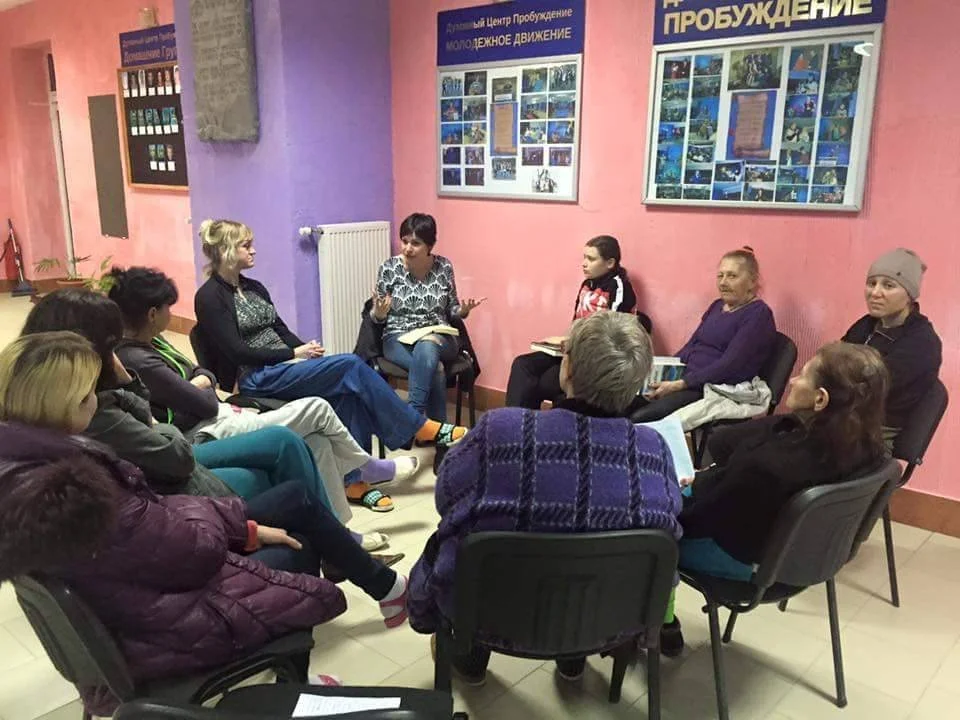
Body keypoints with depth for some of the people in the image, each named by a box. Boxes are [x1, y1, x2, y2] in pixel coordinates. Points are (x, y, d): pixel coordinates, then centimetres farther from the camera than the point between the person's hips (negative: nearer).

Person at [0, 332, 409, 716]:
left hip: (148, 586, 8)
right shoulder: (70, 491, -36)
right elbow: (199, 549, -27)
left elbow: (143, 517, 2)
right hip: (172, 623, -8)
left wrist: (245, 527, 1)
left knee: (294, 500, 12)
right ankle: (387, 587, 37)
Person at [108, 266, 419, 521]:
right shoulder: (139, 362, -22)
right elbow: (205, 404, -19)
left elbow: (203, 374, 15)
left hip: (220, 416, 10)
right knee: (317, 408, -10)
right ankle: (369, 468, 16)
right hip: (208, 433, -10)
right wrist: (204, 391, 3)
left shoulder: (150, 342, 9)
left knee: (317, 442, 0)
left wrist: (200, 381, -8)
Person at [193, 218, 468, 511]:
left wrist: (305, 349, -5)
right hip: (258, 379, -7)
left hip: (286, 365, 7)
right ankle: (422, 429, -14)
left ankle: (353, 480, -19)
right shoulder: (209, 297, -6)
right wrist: (294, 353, -15)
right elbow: (237, 352, -14)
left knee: (349, 388, -23)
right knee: (351, 366, -24)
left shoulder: (254, 288, 17)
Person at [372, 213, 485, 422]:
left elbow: (451, 311, 11)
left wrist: (463, 310, -12)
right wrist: (378, 313, -20)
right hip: (398, 338, -1)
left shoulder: (444, 267, 1)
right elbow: (377, 318, 3)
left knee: (426, 347, -37)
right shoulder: (389, 268, -3)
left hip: (439, 337, 1)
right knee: (435, 367, -35)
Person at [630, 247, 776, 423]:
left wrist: (679, 385, -21)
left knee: (639, 418, -27)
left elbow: (730, 364, -16)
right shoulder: (717, 306, 18)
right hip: (685, 379, 8)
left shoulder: (758, 314, -6)